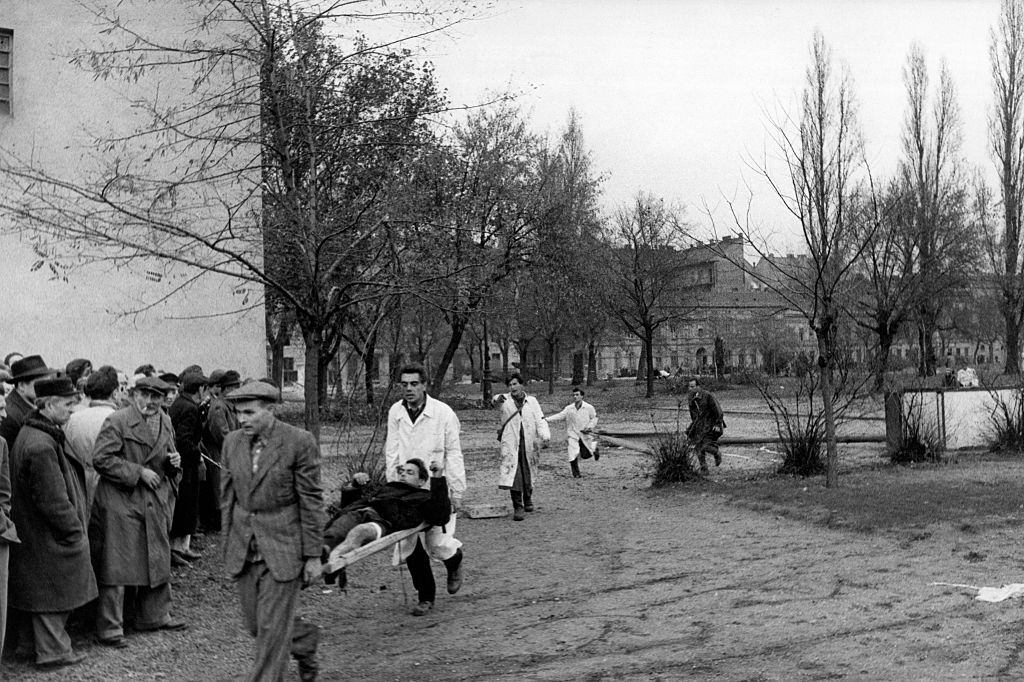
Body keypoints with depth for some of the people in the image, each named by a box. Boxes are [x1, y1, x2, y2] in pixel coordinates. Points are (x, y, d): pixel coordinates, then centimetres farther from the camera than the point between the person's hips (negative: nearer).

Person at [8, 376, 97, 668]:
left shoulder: (30, 433, 8)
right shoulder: (41, 446, -26)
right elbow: (53, 501, -25)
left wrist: (76, 524, 15)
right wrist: (75, 532, -14)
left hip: (38, 533, 10)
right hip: (49, 539, -10)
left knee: (52, 593, 19)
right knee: (52, 593, 4)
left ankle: (54, 645, 31)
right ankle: (52, 652, 16)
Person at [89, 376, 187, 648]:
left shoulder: (165, 422, 11)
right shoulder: (116, 421, -12)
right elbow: (101, 459, -18)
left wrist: (173, 462, 0)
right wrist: (138, 472, -19)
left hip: (155, 502, 7)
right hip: (120, 503, -7)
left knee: (158, 561, 15)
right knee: (116, 565, -3)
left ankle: (155, 615, 30)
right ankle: (110, 627, 6)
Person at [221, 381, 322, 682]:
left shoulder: (299, 442, -13)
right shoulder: (232, 442, 3)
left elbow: (311, 501, -10)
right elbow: (228, 496, 11)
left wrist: (313, 556, -9)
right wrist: (228, 546, 11)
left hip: (283, 546, -6)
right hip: (243, 549, 6)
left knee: (272, 626, -2)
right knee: (255, 623, 13)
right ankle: (305, 640, 40)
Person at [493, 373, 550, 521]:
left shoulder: (532, 401, 8)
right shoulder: (505, 400, 3)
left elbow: (540, 420, 3)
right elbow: (495, 400, -20)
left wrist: (545, 437, -14)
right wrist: (498, 399, -45)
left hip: (528, 444, 2)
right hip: (510, 444, -2)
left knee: (528, 476, 10)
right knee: (514, 475, -12)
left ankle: (528, 500, 36)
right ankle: (518, 507, -6)